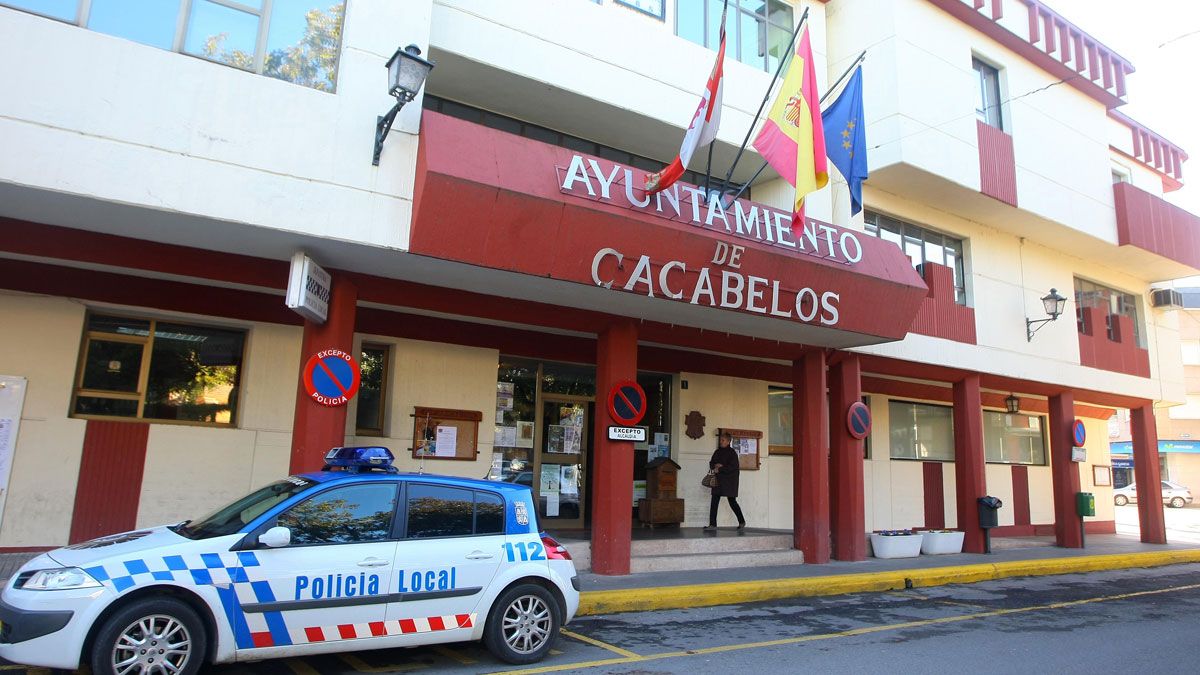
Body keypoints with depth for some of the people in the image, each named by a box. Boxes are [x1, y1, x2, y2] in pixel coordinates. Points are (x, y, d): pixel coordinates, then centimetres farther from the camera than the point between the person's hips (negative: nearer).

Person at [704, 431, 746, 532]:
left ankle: (742, 522, 20)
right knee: (714, 502, -1)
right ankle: (712, 525, 1)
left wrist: (720, 469, -16)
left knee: (732, 501, 1)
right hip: (718, 480, 6)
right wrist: (716, 465, -8)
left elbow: (733, 467, -16)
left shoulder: (732, 453, -7)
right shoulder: (717, 452, 13)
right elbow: (711, 464, 13)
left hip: (729, 480, -6)